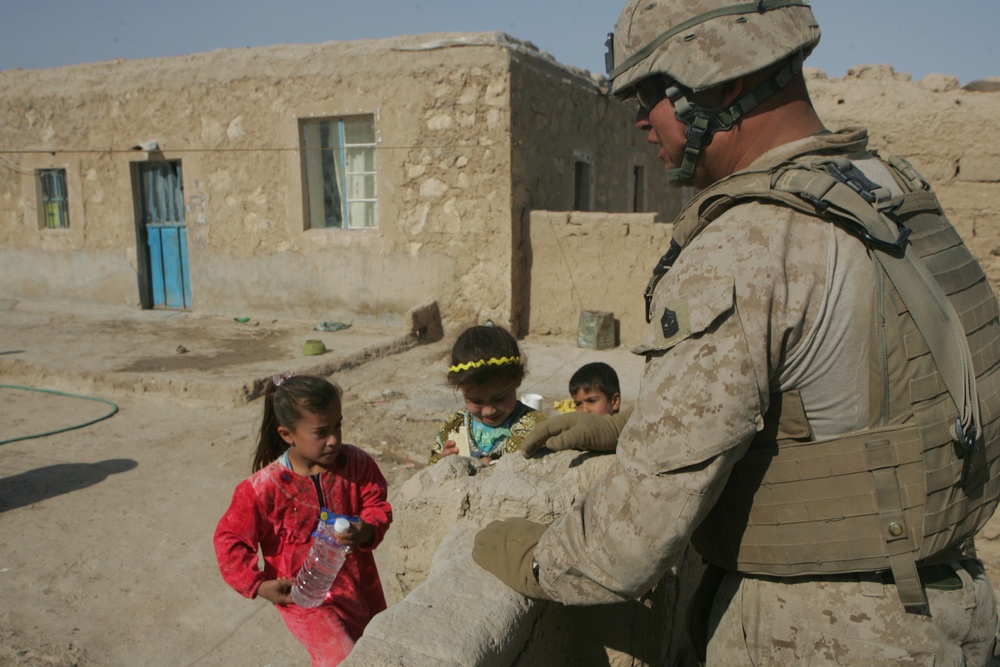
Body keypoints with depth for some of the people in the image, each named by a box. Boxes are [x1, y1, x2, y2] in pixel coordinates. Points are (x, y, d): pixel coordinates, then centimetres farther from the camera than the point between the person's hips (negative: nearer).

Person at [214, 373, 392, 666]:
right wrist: (257, 584, -14)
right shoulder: (265, 487, -20)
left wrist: (367, 531, -27)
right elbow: (229, 539, -10)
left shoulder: (356, 463, -13)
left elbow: (378, 507, -6)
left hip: (362, 587, 5)